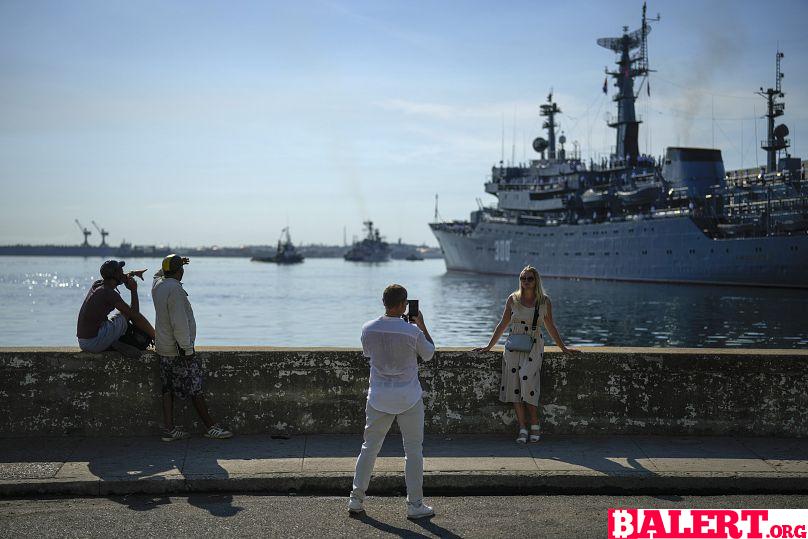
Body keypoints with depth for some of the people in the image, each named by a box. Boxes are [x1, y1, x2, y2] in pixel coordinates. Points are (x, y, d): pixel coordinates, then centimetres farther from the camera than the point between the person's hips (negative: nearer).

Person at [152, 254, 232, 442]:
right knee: (195, 388, -1)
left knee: (169, 388, 10)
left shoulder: (157, 285, 6)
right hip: (178, 349, -9)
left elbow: (159, 274, 34)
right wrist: (187, 348, -19)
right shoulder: (175, 290, -21)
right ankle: (211, 427, 6)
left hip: (163, 347, 9)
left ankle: (169, 429, 11)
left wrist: (176, 263, 26)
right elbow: (179, 323, -23)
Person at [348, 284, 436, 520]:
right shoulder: (412, 331, -15)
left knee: (369, 447, 13)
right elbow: (429, 354, 3)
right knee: (413, 450, 7)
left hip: (379, 398, 3)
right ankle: (415, 505, 11)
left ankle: (356, 499, 15)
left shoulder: (368, 329, -6)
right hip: (409, 398, -3)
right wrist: (422, 325, 10)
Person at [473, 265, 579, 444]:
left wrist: (563, 348, 17)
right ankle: (522, 428, -5)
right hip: (514, 346, 2)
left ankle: (535, 425, -11)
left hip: (534, 346, -2)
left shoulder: (545, 301, 5)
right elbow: (503, 324, 13)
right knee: (514, 386, -9)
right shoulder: (513, 299, 7)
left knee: (526, 379, -22)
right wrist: (489, 346, 12)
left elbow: (550, 327, 15)